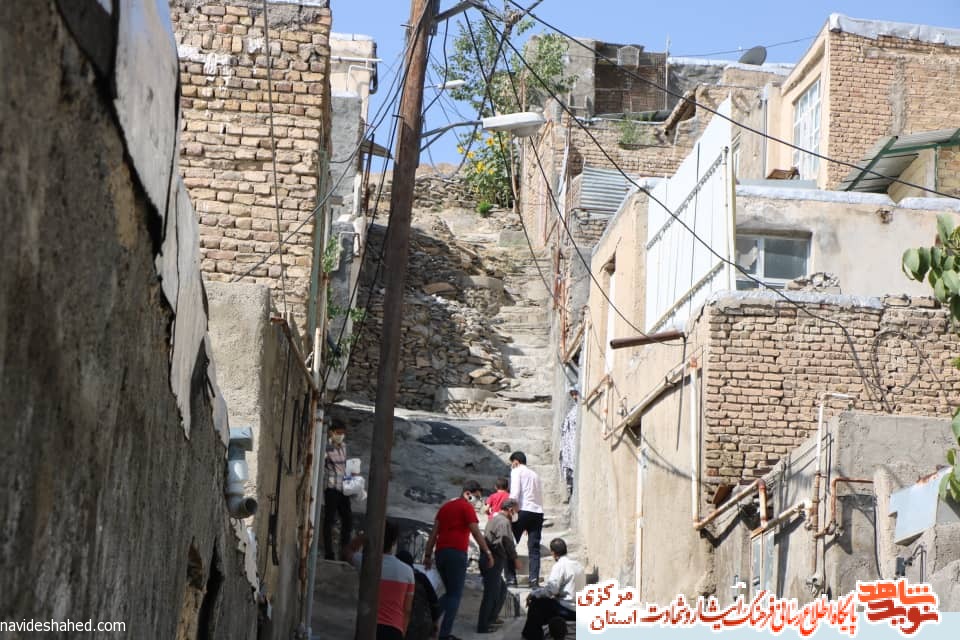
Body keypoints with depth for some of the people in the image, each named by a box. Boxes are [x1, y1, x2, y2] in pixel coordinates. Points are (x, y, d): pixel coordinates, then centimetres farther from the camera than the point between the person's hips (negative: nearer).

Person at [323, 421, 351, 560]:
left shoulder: (343, 447, 11)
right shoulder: (326, 448, -12)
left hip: (343, 488, 7)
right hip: (331, 488, -7)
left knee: (348, 518, 11)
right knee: (329, 520, 1)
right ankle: (329, 554, 8)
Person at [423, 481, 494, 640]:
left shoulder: (445, 506, 20)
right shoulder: (467, 507, 0)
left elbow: (433, 533, 16)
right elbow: (476, 533, -8)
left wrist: (428, 555, 16)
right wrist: (487, 552, -4)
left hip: (441, 553, 7)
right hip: (457, 554, -7)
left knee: (450, 592, 18)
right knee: (455, 595, -2)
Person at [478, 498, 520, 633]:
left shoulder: (494, 519, 17)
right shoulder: (504, 522, -13)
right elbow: (508, 543, -17)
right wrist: (515, 558, -2)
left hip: (489, 560, 10)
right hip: (495, 563, -10)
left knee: (501, 590, 22)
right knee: (491, 594, -4)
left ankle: (491, 619, 29)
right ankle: (483, 626, -1)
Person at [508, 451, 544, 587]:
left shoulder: (517, 472, 5)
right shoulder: (535, 474, 23)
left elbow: (515, 493, -9)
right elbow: (540, 497, 17)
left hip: (523, 510, -6)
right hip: (538, 512, 6)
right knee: (534, 548, 4)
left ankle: (511, 578, -3)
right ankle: (534, 579, -6)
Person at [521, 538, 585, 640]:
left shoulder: (559, 566, -14)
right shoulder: (577, 564, 12)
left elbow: (550, 590, -20)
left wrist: (532, 594, -6)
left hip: (568, 610, -8)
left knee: (535, 604, 5)